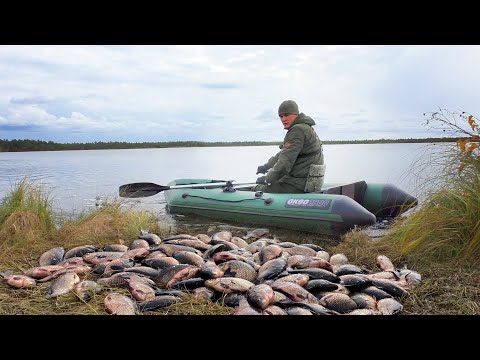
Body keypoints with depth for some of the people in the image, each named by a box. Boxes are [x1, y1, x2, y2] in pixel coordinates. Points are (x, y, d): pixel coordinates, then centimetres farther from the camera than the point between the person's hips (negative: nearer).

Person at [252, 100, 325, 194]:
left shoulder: (298, 130, -17)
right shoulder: (305, 128, 18)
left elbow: (285, 162, -21)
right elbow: (283, 153, 28)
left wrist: (268, 179, -11)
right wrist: (266, 166, 34)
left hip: (298, 185, -11)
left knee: (256, 190, -8)